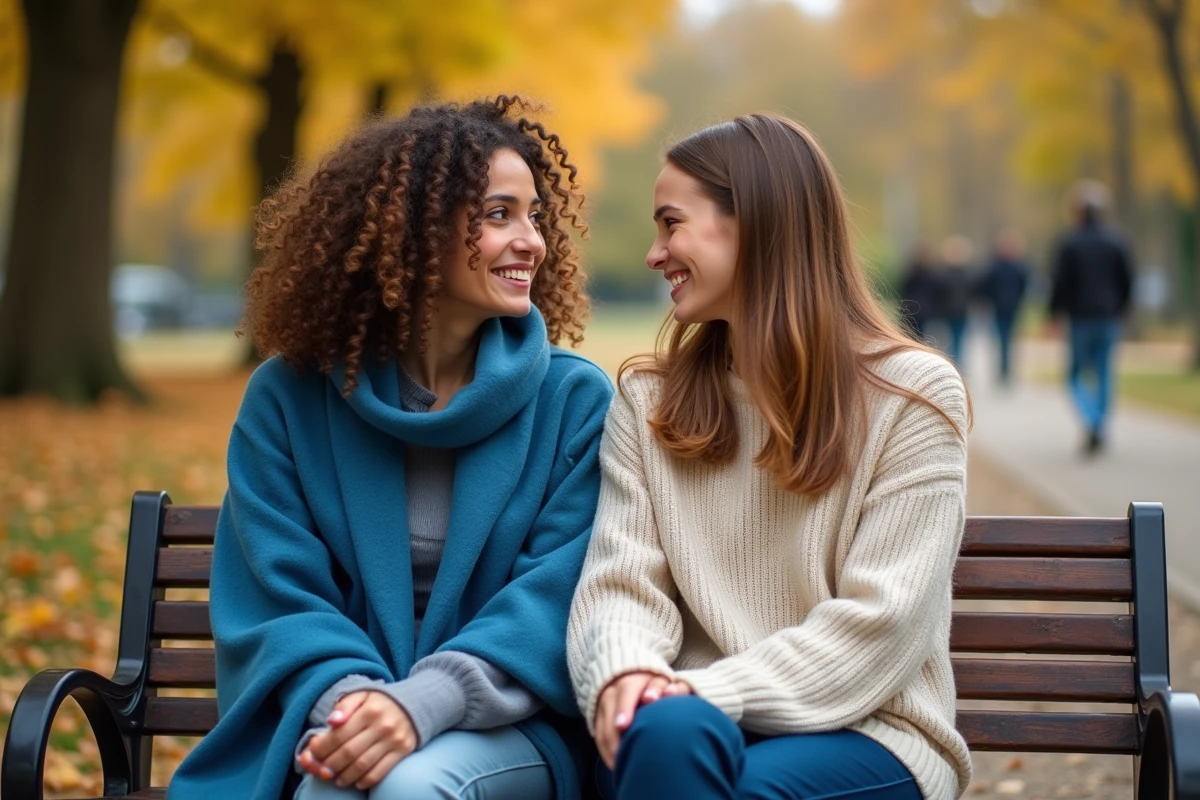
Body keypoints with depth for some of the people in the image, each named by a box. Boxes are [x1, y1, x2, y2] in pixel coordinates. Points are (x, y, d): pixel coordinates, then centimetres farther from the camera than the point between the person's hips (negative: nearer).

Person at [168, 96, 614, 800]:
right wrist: (344, 698, -23)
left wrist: (423, 702, -25)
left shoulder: (575, 401, -1)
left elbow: (559, 594, -9)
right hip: (339, 726, 1)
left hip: (511, 723, 0)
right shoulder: (289, 397, 2)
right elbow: (276, 594, -2)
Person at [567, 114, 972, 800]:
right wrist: (625, 670, -23)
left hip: (866, 731, -2)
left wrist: (710, 692, -20)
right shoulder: (647, 400, 11)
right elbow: (622, 579, 0)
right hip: (695, 716, 3)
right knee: (664, 732, -34)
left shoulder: (912, 394, -3)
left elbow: (882, 620, -11)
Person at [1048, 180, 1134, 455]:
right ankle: (1098, 435, 11)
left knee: (1077, 374, 6)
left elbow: (1060, 283, -9)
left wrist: (1054, 315, 3)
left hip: (1081, 318, -3)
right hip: (1109, 318, 3)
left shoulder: (1069, 242, -8)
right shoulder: (1117, 240, 2)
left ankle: (1093, 422, -18)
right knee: (1104, 373, 11)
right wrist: (1119, 309, 16)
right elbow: (1128, 280, 3)